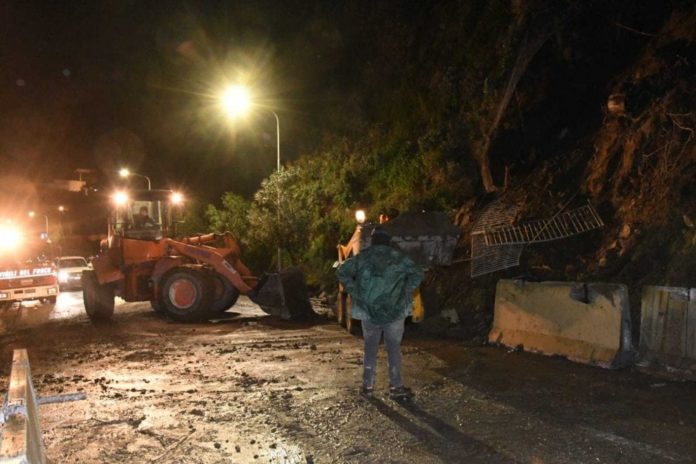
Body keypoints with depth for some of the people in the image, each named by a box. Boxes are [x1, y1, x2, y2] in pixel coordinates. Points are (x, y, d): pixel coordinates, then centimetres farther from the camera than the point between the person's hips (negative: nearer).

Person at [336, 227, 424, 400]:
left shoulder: (362, 257, 3)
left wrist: (354, 292, 1)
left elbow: (342, 271, -1)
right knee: (394, 348, 9)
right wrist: (405, 293, -3)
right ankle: (396, 386, 9)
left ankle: (368, 385, 17)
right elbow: (417, 273, -8)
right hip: (394, 312, -1)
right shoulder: (398, 257, -1)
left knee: (370, 348, 15)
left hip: (368, 311, 2)